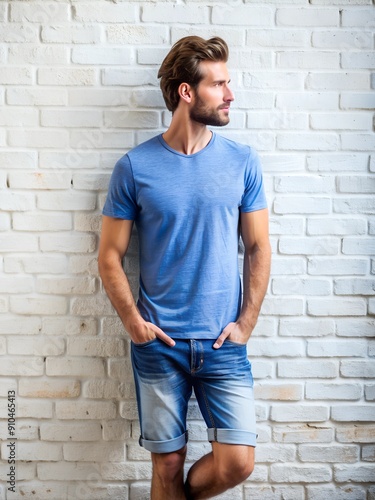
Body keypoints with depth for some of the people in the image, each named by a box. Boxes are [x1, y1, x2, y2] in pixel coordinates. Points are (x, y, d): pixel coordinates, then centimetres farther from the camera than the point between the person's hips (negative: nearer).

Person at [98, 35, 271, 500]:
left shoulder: (243, 162, -1)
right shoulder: (134, 167, -5)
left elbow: (258, 248, 4)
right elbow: (110, 256, 0)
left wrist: (245, 323, -2)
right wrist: (134, 322, -8)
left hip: (223, 342, 1)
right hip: (158, 344, -1)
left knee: (237, 461, -1)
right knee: (168, 462, 10)